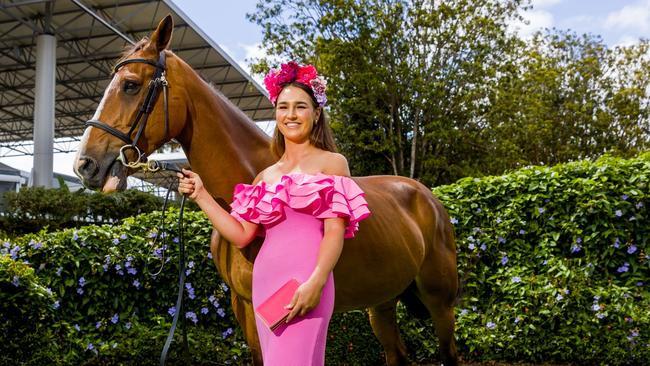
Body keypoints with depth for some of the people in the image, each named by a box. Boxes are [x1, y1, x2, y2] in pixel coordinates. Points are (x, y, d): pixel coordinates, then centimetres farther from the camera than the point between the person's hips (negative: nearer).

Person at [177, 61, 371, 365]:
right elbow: (241, 235, 13)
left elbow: (335, 231, -7)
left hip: (305, 284, -5)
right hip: (264, 282, 6)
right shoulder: (266, 176, 18)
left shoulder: (332, 163, 4)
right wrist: (200, 194, 11)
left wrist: (316, 282, -21)